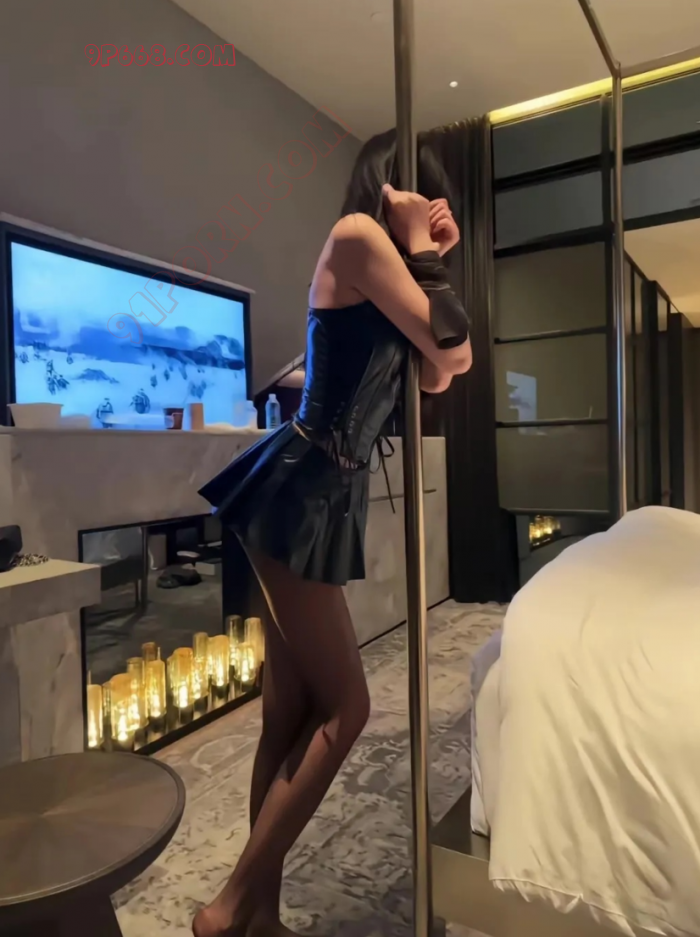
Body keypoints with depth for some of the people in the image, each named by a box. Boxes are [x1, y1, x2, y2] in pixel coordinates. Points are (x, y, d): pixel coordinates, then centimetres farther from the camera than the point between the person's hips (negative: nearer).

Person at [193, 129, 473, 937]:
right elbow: (449, 348, -7)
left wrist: (429, 261, 15)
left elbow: (442, 375, 17)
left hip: (328, 495, 9)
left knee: (291, 715, 10)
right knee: (344, 706, -4)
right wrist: (422, 260, 8)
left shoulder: (384, 265, 23)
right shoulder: (356, 233, -5)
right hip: (302, 491, -9)